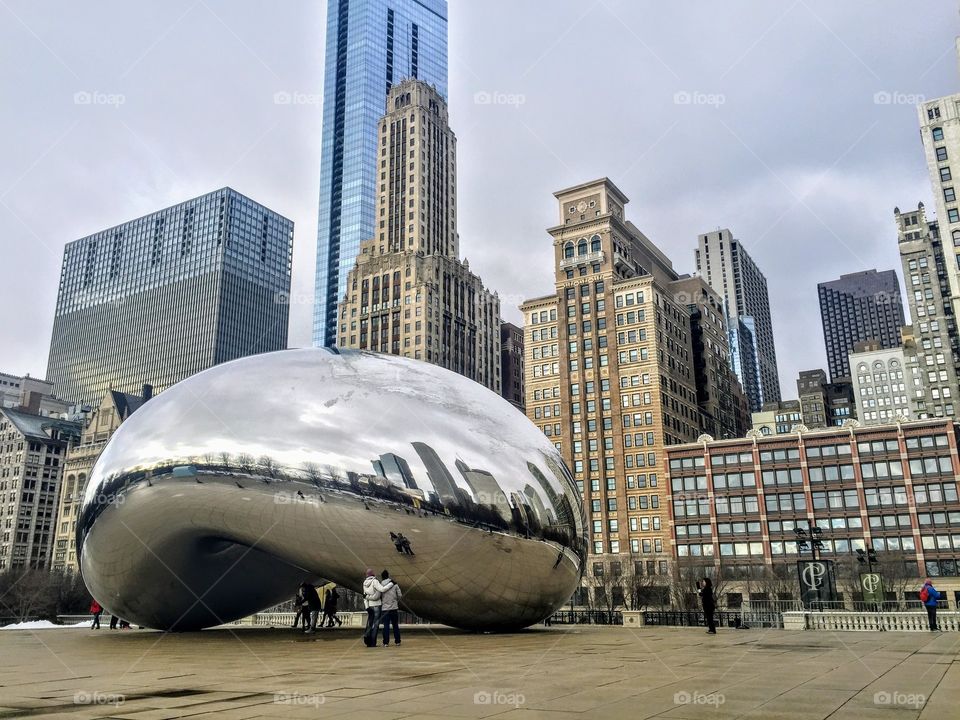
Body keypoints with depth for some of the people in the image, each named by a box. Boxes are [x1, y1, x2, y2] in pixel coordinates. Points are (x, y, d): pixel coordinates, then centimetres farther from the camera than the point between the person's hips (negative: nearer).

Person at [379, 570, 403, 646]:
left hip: (385, 608, -1)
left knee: (386, 626, 2)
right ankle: (397, 641, 12)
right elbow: (400, 595, 0)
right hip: (394, 608, 1)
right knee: (395, 625, 9)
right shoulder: (394, 584, 0)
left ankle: (386, 642, 0)